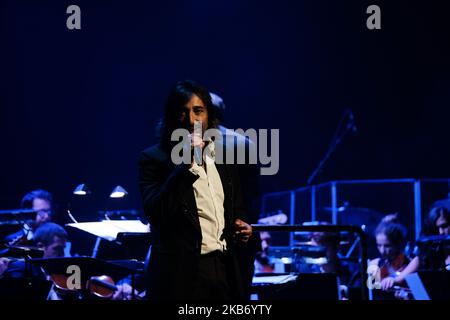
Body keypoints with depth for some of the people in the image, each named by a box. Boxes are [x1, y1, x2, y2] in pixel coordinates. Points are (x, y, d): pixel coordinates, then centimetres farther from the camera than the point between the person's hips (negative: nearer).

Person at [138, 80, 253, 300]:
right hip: (182, 273, -5)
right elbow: (155, 213, -18)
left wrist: (241, 226, 3)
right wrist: (186, 164, -21)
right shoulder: (154, 159, -5)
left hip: (224, 269, 5)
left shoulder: (224, 157, 12)